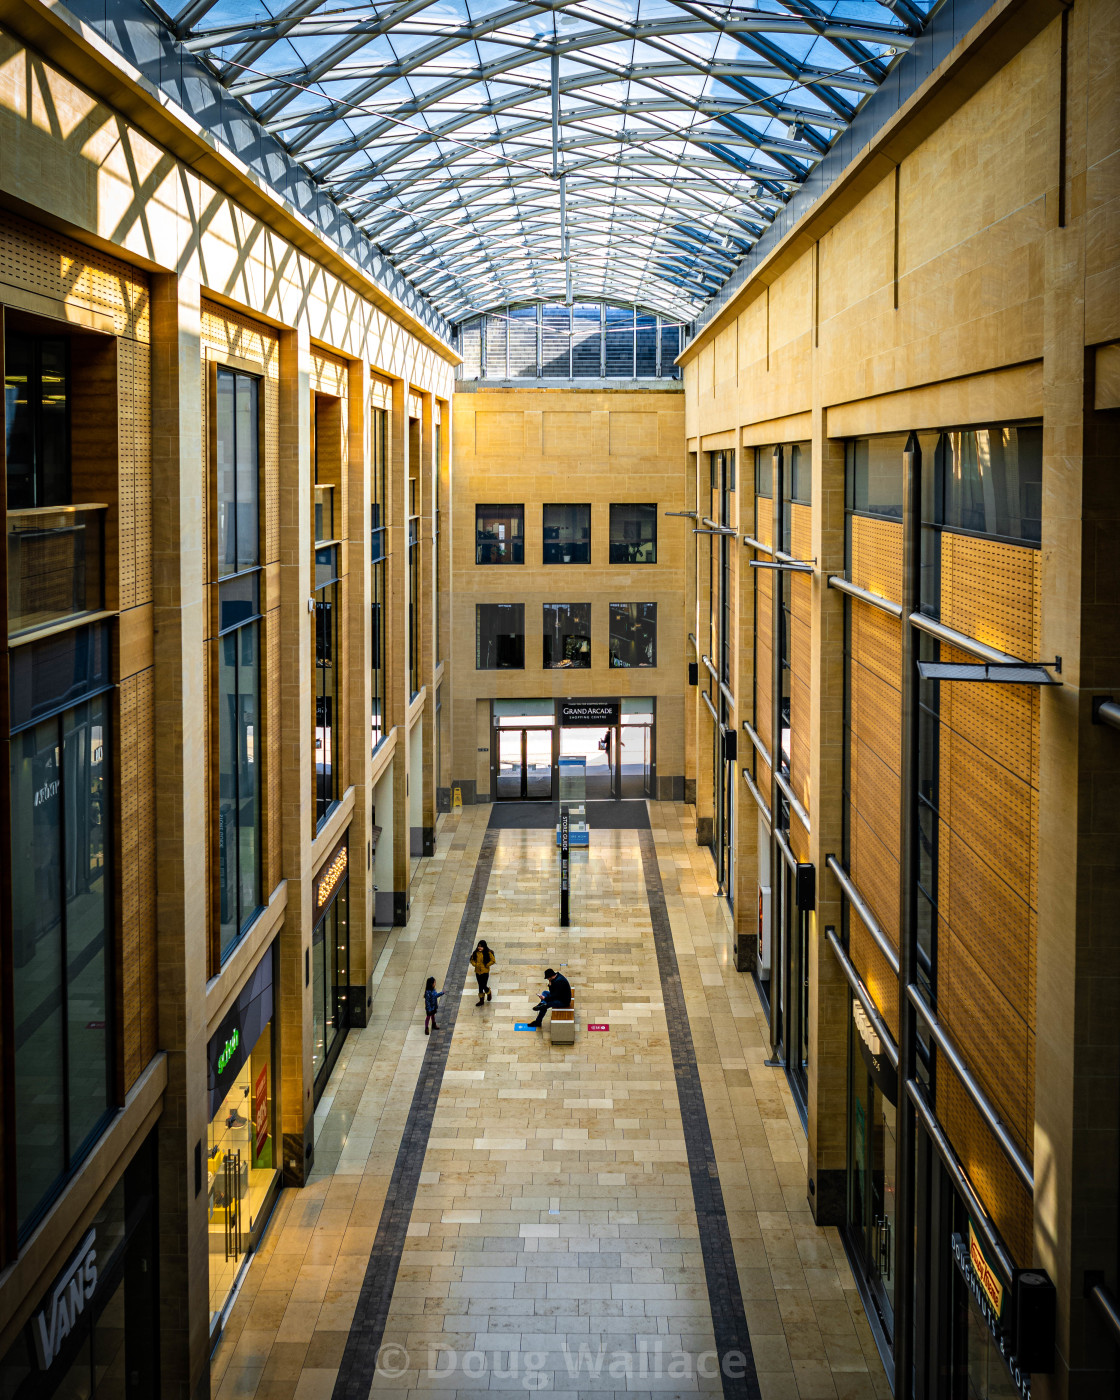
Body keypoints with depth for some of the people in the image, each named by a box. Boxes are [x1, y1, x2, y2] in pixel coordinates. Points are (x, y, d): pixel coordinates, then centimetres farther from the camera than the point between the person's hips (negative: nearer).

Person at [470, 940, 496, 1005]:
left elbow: (493, 960, -11)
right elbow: (472, 959, 11)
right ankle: (481, 1000, 21)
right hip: (478, 971, 4)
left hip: (485, 972, -4)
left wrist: (486, 965, -12)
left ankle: (488, 993, 30)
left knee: (484, 986, -4)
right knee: (480, 986, 11)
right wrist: (475, 964, -5)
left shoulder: (488, 953, -12)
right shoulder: (476, 952, -1)